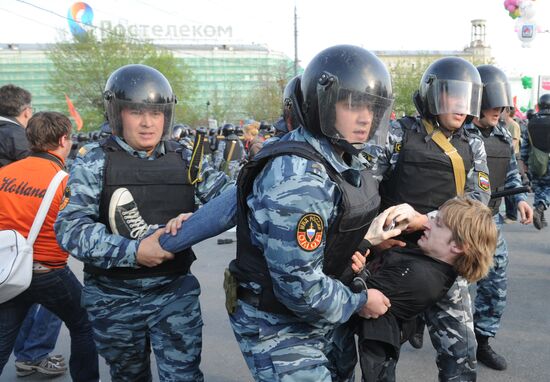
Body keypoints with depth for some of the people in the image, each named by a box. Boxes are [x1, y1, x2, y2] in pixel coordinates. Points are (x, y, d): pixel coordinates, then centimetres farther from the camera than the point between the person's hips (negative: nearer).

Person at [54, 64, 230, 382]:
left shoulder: (184, 159, 0)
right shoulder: (95, 162, -9)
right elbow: (71, 227, -18)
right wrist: (133, 251, -28)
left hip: (175, 291, 1)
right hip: (114, 298, 0)